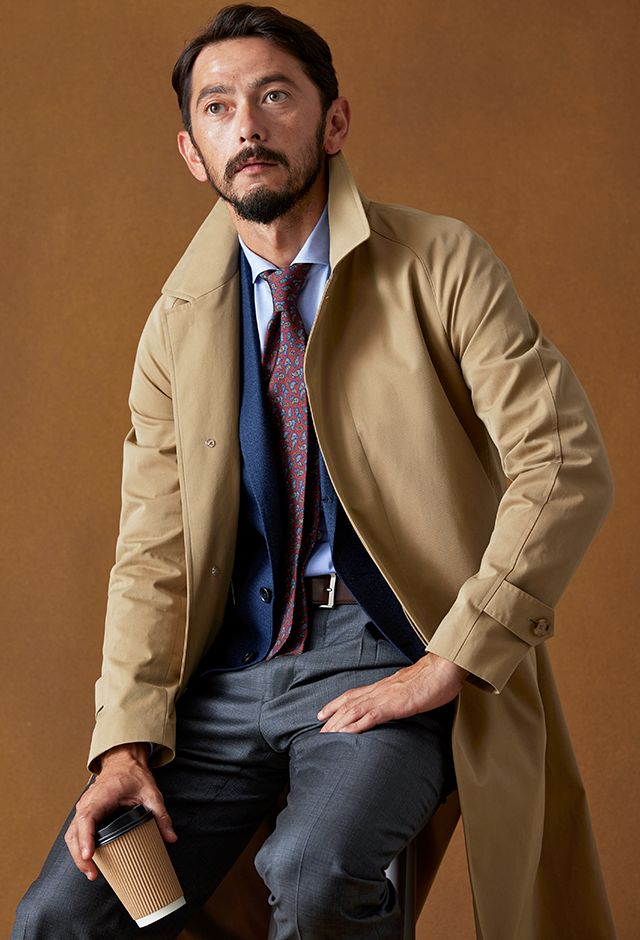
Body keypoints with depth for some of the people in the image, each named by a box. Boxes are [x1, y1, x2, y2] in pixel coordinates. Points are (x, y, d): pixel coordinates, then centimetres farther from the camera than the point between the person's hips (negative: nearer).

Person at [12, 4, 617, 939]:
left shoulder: (440, 265, -2)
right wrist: (128, 740, -6)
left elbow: (565, 467, -9)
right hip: (232, 667, 4)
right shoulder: (177, 323, 10)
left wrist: (448, 664, -15)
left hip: (385, 653, -4)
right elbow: (153, 553, 8)